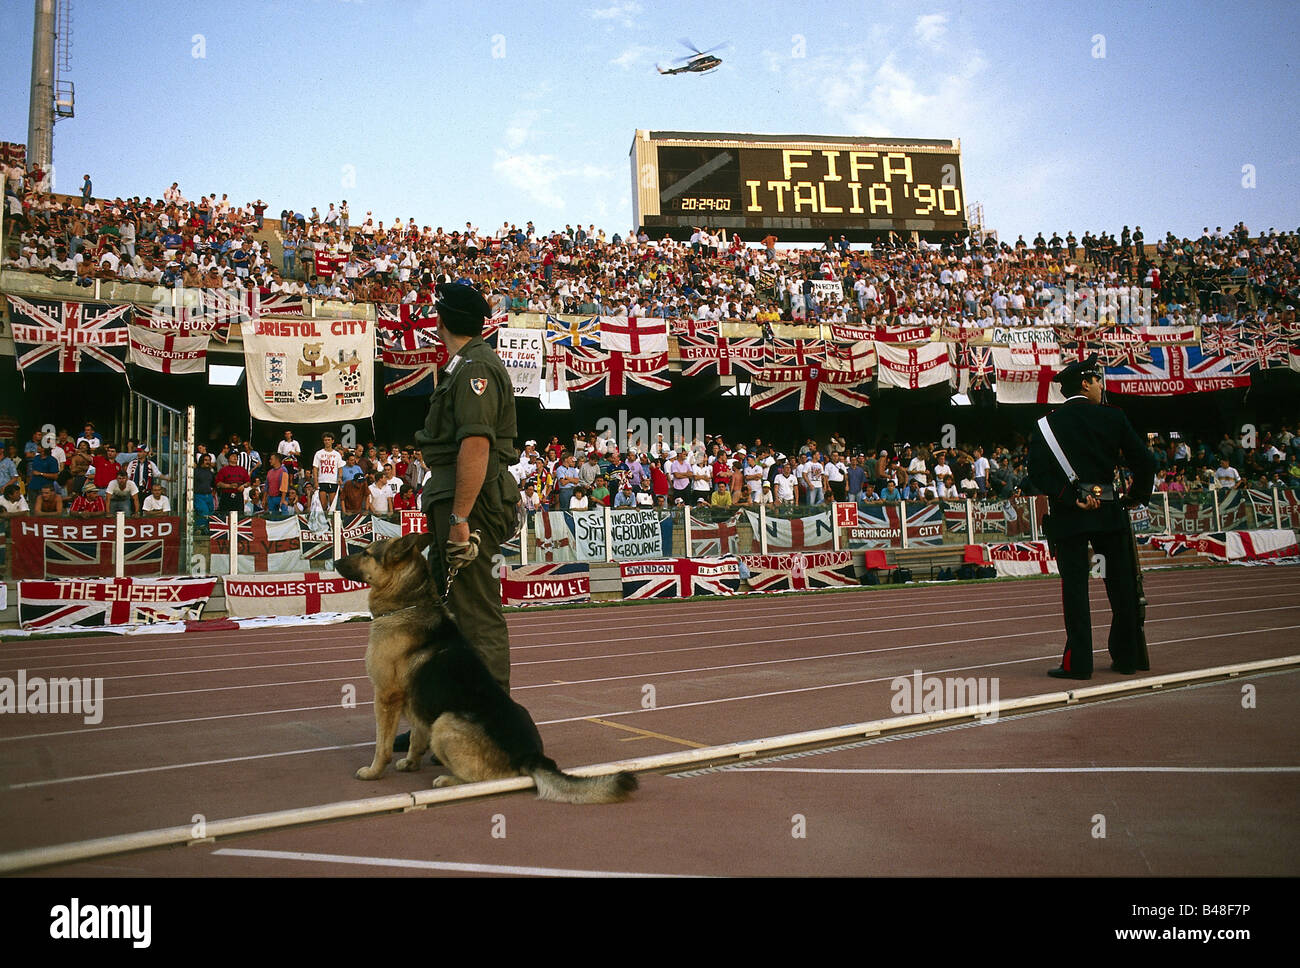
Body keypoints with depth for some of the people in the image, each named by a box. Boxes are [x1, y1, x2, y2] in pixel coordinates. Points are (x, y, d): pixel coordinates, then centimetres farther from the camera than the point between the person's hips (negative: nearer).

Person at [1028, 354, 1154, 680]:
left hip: (1068, 518, -1)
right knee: (1121, 585, 12)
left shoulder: (1047, 425, 0)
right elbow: (1144, 462, -1)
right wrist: (1138, 495, 14)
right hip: (1110, 514, 1)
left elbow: (1038, 474, -10)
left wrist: (1071, 500, -8)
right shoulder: (1112, 417, 0)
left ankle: (1078, 662, -2)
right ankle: (1126, 657, 20)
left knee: (1075, 586, 1)